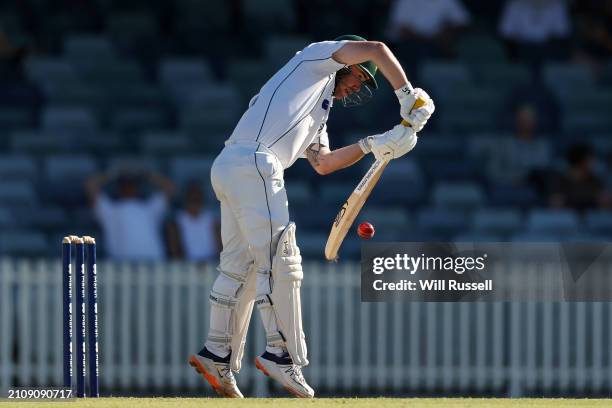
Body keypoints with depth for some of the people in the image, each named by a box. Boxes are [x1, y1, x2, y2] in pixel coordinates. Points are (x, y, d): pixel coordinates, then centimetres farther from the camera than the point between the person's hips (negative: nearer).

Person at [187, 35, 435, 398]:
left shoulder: (320, 109, 35)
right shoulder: (318, 56, 13)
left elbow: (322, 163, 27)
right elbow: (376, 50, 2)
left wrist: (374, 146, 21)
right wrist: (408, 95, 7)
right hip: (252, 163, -10)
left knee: (241, 265, 12)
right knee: (280, 259, -12)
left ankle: (218, 355, 13)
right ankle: (282, 355, -16)